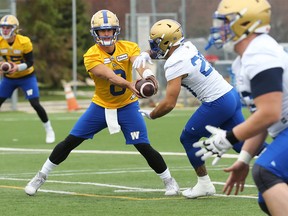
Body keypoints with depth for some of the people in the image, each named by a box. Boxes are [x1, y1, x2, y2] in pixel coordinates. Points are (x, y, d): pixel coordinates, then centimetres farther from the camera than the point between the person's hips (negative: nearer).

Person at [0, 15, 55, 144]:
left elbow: (30, 62, -16)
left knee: (35, 104, -12)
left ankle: (49, 131, 6)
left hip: (26, 76, -3)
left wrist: (18, 67, -33)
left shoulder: (24, 42, -21)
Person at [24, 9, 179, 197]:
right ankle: (41, 176, 16)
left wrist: (147, 74, -55)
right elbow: (109, 76, -33)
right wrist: (130, 85, -53)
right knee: (69, 142, 0)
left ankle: (169, 181, 10)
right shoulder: (92, 56, -17)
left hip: (127, 106, 0)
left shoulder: (129, 47, -10)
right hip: (101, 106, 0)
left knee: (144, 147, -9)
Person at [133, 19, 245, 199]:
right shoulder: (188, 47, 9)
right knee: (241, 142, 9)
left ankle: (204, 184, 13)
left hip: (217, 103, -9)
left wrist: (150, 115, 0)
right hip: (232, 95, 9)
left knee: (188, 138, 8)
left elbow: (169, 104, -17)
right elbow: (161, 50, 30)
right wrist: (146, 54, 8)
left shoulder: (175, 65, -14)